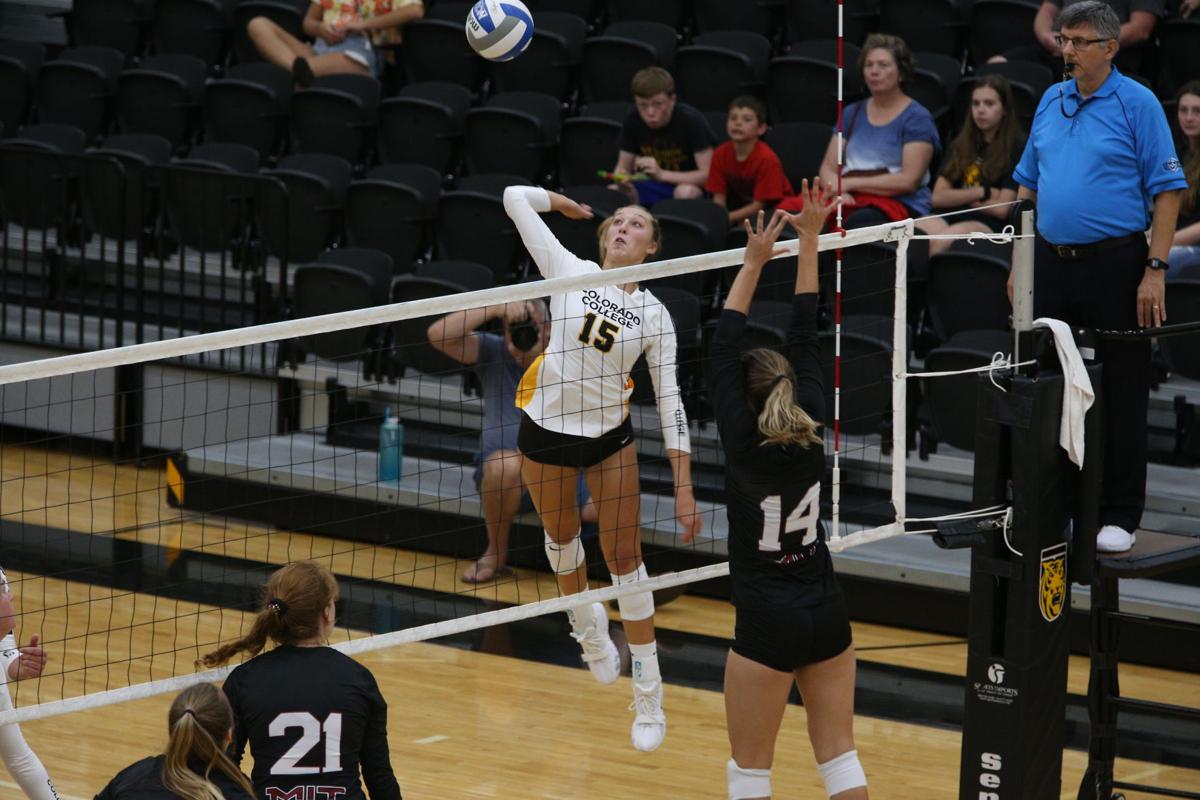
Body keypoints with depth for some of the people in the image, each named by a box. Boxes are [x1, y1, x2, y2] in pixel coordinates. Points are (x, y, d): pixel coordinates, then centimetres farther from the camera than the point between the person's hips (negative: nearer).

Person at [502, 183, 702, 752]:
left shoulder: (654, 316, -4)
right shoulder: (570, 271, -6)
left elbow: (669, 401, -3)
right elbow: (515, 198, -4)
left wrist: (684, 487, -8)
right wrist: (564, 204, 13)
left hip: (610, 436, 0)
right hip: (545, 428, 0)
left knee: (625, 560, -1)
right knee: (561, 535, 20)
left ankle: (648, 695, 5)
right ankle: (586, 624, 51)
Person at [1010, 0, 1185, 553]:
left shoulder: (1137, 103, -7)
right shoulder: (1051, 102, 11)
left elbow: (1167, 191, -9)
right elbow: (1028, 186, 18)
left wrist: (1155, 270, -16)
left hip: (1115, 264, -6)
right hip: (1052, 262, 6)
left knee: (1121, 396, 0)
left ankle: (1120, 515, 5)